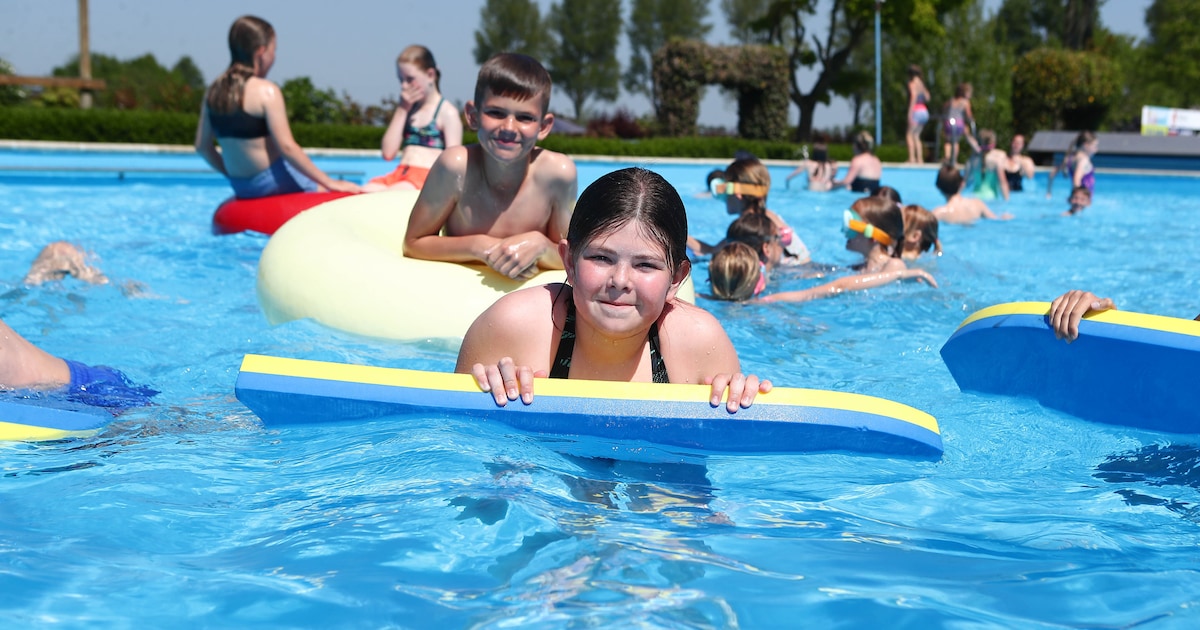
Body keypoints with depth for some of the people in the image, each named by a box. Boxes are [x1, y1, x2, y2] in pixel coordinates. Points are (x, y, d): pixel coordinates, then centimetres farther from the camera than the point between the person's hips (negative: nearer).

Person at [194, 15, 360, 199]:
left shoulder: (213, 91, 5)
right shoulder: (267, 92, -15)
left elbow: (202, 146, 10)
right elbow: (286, 147, -21)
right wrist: (329, 182, -17)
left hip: (240, 188, 8)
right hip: (272, 182, -8)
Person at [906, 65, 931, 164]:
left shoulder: (912, 83, -7)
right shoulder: (921, 84, 15)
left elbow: (914, 96, -21)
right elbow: (927, 97, 16)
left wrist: (910, 112, -23)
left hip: (917, 111, -8)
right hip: (924, 111, 8)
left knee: (909, 135, -7)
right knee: (916, 136, 13)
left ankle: (912, 158, -18)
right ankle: (920, 159, 9)